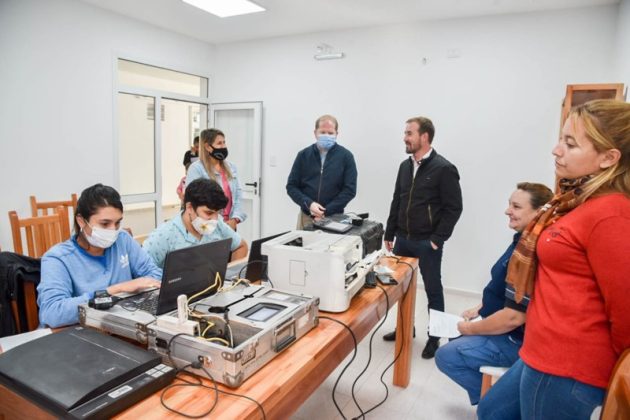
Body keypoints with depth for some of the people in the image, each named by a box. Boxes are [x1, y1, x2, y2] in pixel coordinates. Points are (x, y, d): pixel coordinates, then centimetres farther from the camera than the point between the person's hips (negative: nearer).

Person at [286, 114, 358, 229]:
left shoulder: (346, 156, -1)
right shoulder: (303, 155, 4)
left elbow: (350, 189, -5)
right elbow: (291, 186, 3)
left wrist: (326, 211, -13)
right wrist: (309, 204, -14)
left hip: (334, 218, -1)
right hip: (306, 217, 2)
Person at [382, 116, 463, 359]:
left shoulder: (444, 169, -11)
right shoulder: (405, 166, 9)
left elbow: (454, 208, -11)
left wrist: (438, 239, -13)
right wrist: (389, 234, 12)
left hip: (427, 243, -6)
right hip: (403, 239, 6)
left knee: (432, 289, 7)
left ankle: (434, 337, 22)